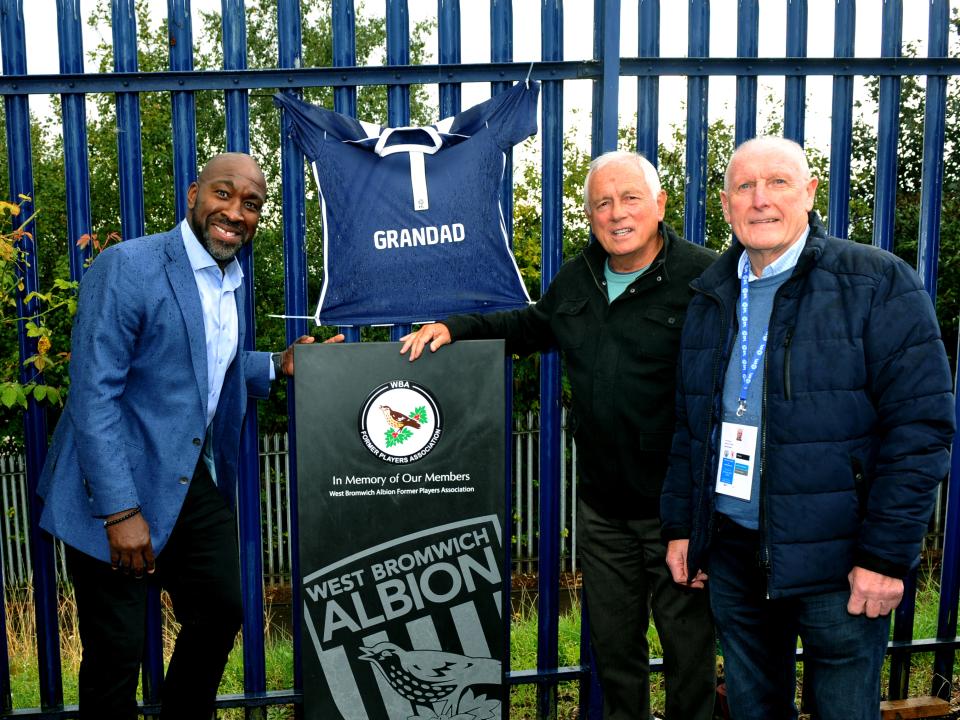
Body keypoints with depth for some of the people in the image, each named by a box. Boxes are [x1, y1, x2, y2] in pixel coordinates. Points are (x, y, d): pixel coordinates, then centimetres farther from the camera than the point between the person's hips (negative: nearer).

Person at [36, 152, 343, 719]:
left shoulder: (234, 279, 9)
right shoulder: (127, 266, -15)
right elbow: (93, 394, -19)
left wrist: (277, 366, 3)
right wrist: (120, 511, -23)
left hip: (197, 481, 8)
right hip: (118, 490, -7)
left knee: (222, 613, 17)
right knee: (117, 651, 3)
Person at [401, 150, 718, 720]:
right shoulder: (577, 279, 8)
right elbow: (535, 326, 27)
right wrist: (455, 327, 14)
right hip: (602, 503, 6)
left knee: (689, 645, 12)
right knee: (613, 642, 21)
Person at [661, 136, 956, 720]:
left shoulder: (879, 283, -9)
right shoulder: (712, 297, 8)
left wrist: (887, 556, -15)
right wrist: (680, 527, 11)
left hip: (838, 562, -4)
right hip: (731, 552, 5)